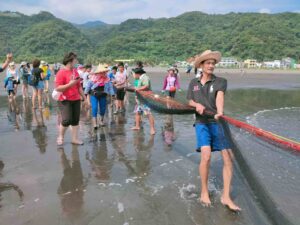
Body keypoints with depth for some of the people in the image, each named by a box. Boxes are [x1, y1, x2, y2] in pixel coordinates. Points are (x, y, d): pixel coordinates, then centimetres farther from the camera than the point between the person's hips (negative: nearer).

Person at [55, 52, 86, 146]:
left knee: (75, 120, 7)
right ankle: (60, 136, 14)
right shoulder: (61, 72, -11)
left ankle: (75, 138, 16)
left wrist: (84, 97, 18)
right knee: (67, 120, -10)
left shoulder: (75, 71, 10)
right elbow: (58, 88, -17)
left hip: (76, 99, 6)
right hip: (65, 100, -6)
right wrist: (69, 84, -23)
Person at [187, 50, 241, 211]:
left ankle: (226, 197, 8)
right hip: (202, 123, 0)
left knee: (228, 157, -7)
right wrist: (197, 105, -10)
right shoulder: (193, 83, 10)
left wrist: (219, 112, -40)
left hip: (217, 123, 0)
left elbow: (219, 97, -20)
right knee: (206, 156, -19)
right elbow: (190, 102, 15)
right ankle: (204, 192, 3)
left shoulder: (220, 81, 0)